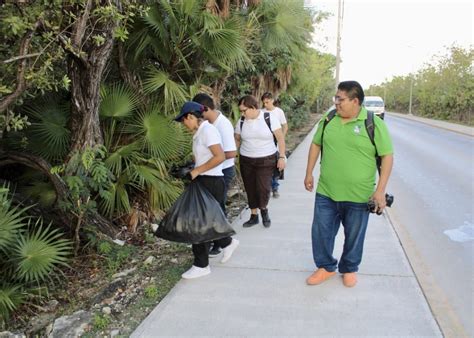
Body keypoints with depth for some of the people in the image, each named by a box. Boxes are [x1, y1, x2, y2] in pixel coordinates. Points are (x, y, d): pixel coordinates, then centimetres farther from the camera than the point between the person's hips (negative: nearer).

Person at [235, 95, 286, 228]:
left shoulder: (270, 118, -11)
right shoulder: (241, 122, 0)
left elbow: (280, 138, -7)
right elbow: (237, 140, 11)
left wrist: (282, 157, -11)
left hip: (266, 160, -3)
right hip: (246, 161, 4)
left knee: (263, 188, -8)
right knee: (250, 189, 8)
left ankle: (264, 210, 23)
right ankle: (254, 216, 26)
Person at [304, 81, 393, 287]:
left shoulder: (374, 124, -10)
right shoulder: (328, 119, 3)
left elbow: (387, 156, -8)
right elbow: (316, 145, 14)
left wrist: (380, 190, -13)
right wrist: (309, 173, 12)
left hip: (358, 196, -3)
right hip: (326, 193, 4)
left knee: (354, 236, 14)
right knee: (321, 232, 11)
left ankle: (349, 269, 37)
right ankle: (326, 267, 33)